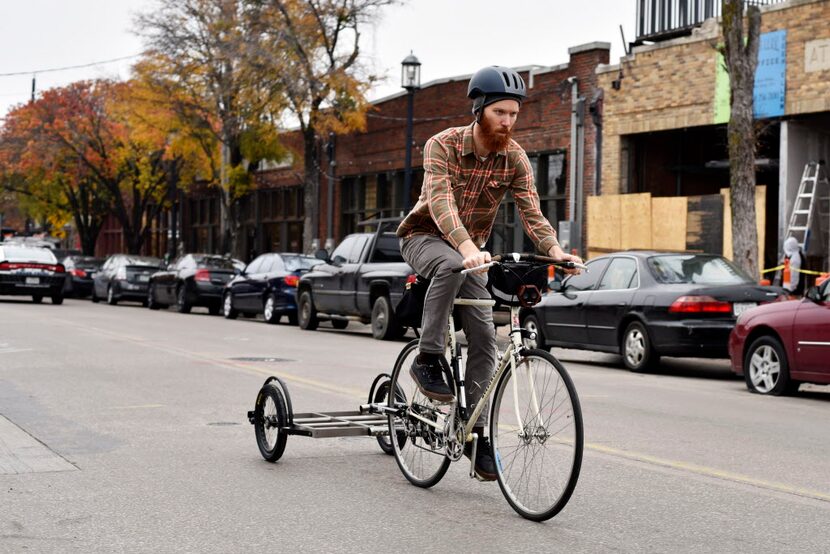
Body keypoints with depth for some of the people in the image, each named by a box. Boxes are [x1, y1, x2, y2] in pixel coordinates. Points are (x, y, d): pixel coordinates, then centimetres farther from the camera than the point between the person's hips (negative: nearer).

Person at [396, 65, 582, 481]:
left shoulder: (514, 158, -9)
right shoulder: (443, 145, -21)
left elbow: (531, 211, -17)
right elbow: (441, 202, -35)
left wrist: (553, 250, -37)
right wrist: (467, 250, -51)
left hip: (471, 249, 4)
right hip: (425, 236, -4)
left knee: (483, 337, -7)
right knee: (450, 266, -39)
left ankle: (476, 431, 1)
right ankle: (428, 359, -27)